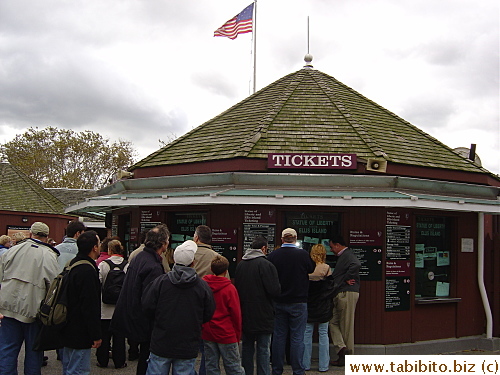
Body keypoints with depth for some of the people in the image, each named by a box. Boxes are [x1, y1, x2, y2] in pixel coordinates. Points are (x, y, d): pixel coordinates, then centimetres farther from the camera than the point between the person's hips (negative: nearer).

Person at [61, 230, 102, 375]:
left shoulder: (72, 264, 9)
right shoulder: (88, 270, -22)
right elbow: (90, 306, -23)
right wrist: (96, 335, -18)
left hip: (68, 330, 10)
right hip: (80, 334, -10)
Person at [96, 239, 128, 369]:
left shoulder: (103, 264, -10)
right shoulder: (127, 266, -7)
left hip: (105, 307, -1)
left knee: (104, 335, 11)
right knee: (119, 336, 9)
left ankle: (102, 360, 19)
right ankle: (119, 361, 14)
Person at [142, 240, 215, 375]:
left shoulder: (160, 281, -9)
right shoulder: (202, 286, -7)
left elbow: (147, 308, -5)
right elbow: (208, 314, 1)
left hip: (161, 345, 0)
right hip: (188, 348, 1)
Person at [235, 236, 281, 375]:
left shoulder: (240, 265, 3)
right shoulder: (266, 265, -16)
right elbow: (275, 291, -19)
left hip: (245, 315, 6)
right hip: (262, 315, -5)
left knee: (247, 348, 16)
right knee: (263, 349, 3)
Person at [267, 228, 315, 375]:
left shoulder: (273, 255, -6)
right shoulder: (302, 254, -12)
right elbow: (311, 269, 5)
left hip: (278, 302, 3)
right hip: (298, 302, -2)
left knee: (278, 336, 11)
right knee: (297, 338, 4)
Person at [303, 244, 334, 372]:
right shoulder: (327, 269, -10)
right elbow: (332, 288, -5)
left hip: (308, 306, 1)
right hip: (323, 308, -1)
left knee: (307, 334, 8)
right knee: (323, 334, 6)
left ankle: (305, 364, 12)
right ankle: (323, 365, 9)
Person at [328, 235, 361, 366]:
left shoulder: (347, 255, -12)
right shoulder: (342, 256, 20)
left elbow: (356, 264, -32)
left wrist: (347, 279, -22)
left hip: (347, 293, -10)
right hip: (339, 294, 10)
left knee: (346, 326, -4)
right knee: (333, 321, 7)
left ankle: (348, 357, 2)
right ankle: (341, 348, 3)